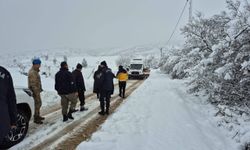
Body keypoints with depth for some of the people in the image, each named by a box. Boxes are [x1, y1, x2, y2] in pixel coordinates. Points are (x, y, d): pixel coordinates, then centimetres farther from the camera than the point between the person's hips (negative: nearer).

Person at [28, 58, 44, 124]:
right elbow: (33, 84, -25)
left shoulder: (35, 71, 13)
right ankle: (36, 118, 4)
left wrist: (39, 89, 21)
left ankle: (37, 116, 32)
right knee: (37, 103, -5)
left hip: (37, 90, 10)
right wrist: (36, 92, -25)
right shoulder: (32, 72, -20)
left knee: (38, 103, 18)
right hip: (35, 91, -10)